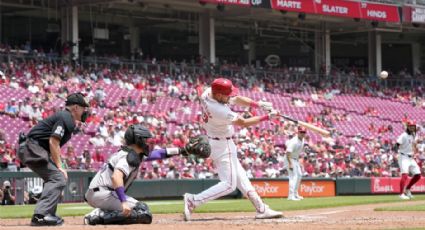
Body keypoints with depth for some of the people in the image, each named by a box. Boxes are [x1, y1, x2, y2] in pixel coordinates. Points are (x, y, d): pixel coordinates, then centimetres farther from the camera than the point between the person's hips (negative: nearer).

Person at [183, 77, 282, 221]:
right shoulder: (219, 111, -33)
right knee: (229, 184, -8)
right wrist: (267, 117, -13)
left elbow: (236, 99, 1)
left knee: (240, 177, 14)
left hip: (214, 141, 10)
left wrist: (258, 104, -11)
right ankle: (193, 201, -12)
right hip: (222, 145, -10)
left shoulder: (208, 93, -9)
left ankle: (261, 209, 21)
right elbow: (243, 123, -20)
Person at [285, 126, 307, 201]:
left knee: (299, 174, 17)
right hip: (290, 159, -10)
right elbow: (288, 152, -32)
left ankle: (295, 194, 28)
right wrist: (290, 164, -36)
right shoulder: (294, 141, -27)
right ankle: (291, 196, -20)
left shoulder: (302, 140, 2)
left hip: (296, 159, 10)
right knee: (293, 176, -16)